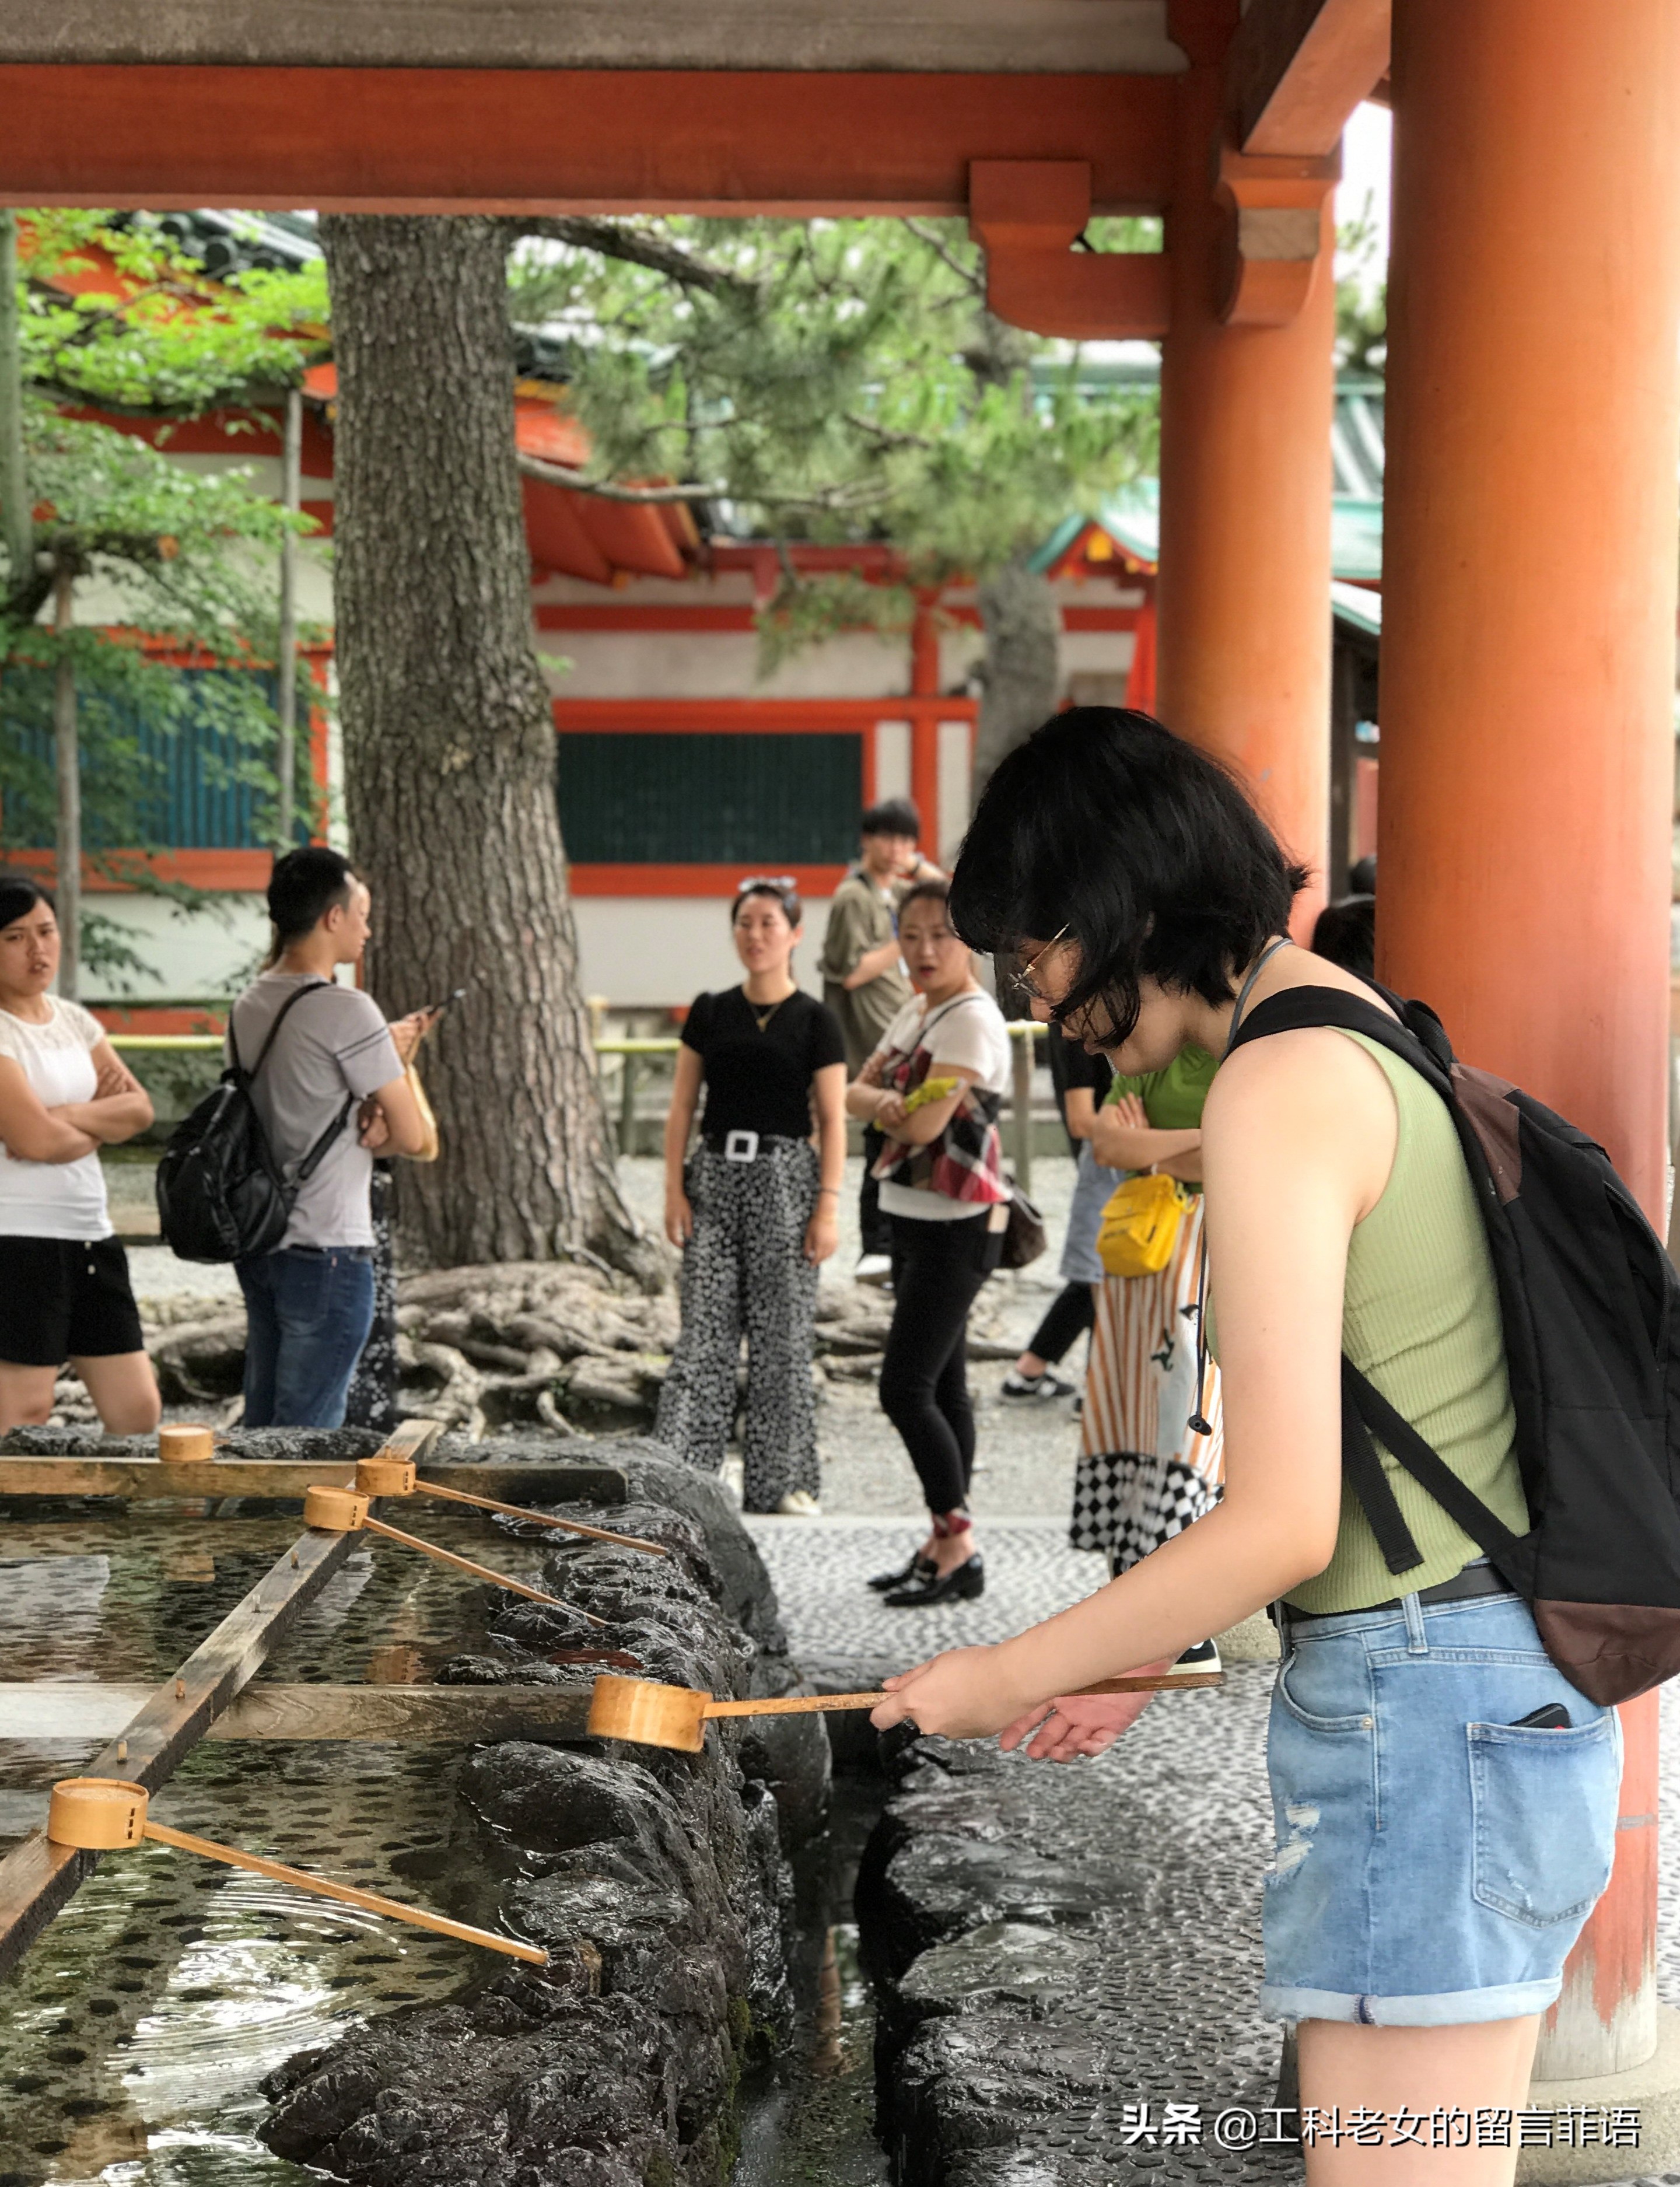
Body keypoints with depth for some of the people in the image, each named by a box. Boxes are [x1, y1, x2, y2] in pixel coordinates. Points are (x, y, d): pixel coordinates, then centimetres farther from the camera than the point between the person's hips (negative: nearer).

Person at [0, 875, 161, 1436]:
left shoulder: (73, 1020, 14)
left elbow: (140, 1109, 5)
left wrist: (68, 1115, -12)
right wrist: (103, 1124, 0)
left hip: (92, 1237, 8)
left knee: (139, 1412, 7)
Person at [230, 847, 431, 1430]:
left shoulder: (248, 1004, 9)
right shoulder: (346, 1010, -16)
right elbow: (411, 1137, -14)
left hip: (257, 1244, 8)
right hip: (327, 1251, -8)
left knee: (261, 1421, 14)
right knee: (307, 1433, -3)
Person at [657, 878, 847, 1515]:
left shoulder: (814, 1020, 0)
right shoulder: (709, 1013, 8)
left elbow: (833, 1122, -2)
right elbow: (682, 1108, 8)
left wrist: (828, 1206, -8)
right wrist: (674, 1189, 0)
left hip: (785, 1179, -2)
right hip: (715, 1176, 2)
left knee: (783, 1336, 1)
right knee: (703, 1333, -2)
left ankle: (782, 1480, 11)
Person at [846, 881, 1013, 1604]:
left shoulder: (972, 1018, -16)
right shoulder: (916, 1011, 13)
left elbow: (925, 1122, -23)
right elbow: (856, 1091, 9)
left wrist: (884, 1104, -1)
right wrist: (885, 1103, -14)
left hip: (956, 1224, -9)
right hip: (914, 1218, 9)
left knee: (906, 1389, -9)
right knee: (941, 1387, 13)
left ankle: (960, 1550, -1)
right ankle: (944, 1545, 19)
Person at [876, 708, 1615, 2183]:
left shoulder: (1282, 1087, -16)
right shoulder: (1379, 1047, 14)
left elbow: (1283, 1522, -20)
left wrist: (1009, 1676, -8)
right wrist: (1142, 1651, 17)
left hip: (1421, 1708, -10)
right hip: (1505, 1677, 10)